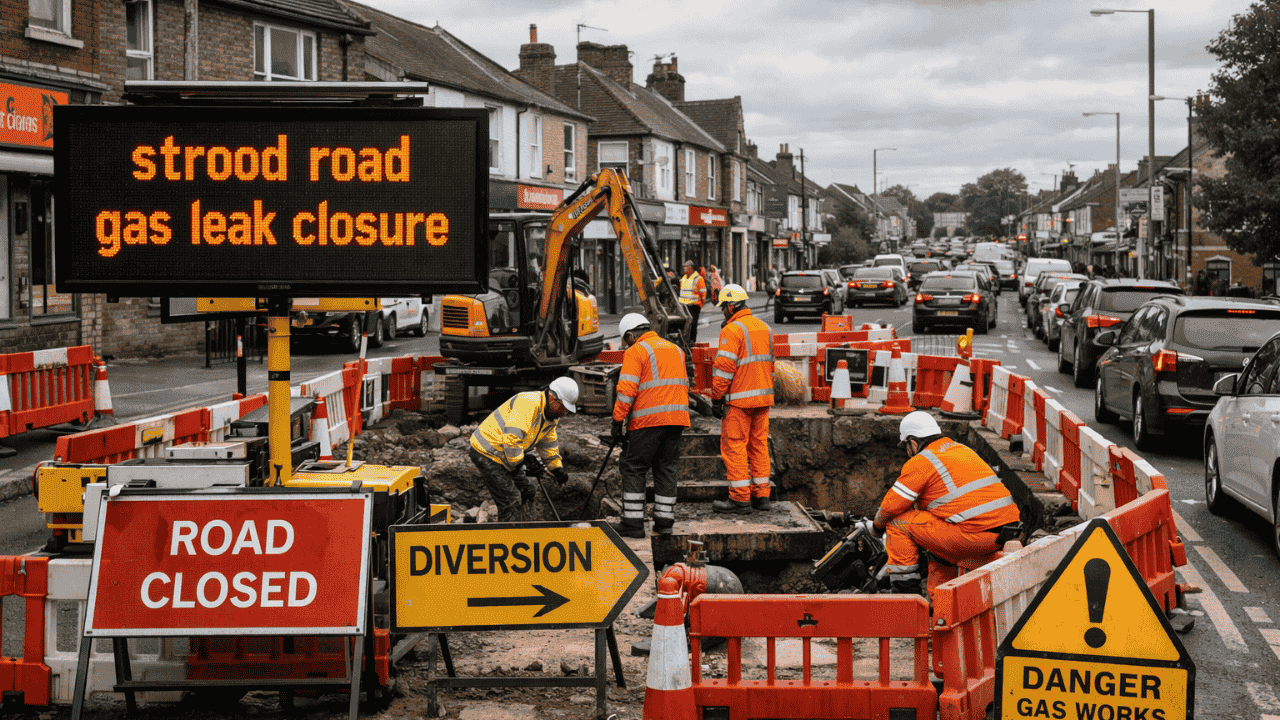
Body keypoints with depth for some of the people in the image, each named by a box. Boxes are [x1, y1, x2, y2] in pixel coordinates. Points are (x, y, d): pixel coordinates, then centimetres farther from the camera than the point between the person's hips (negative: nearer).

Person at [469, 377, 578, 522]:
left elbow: (548, 444, 21)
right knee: (510, 499, -10)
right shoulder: (528, 403, -26)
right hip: (487, 454, -10)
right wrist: (520, 461, -24)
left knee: (528, 492, 12)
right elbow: (511, 436, -34)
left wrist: (557, 469, 13)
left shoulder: (552, 416, 7)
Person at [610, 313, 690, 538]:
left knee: (633, 469, 1)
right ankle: (664, 521, 12)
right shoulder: (675, 349, 20)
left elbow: (626, 391, -12)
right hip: (676, 418, 7)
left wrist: (618, 421, -8)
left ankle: (633, 522, -2)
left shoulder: (635, 352, -4)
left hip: (647, 420, -6)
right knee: (666, 469, 12)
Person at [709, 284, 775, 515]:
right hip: (763, 398, 8)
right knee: (758, 444, 12)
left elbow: (724, 368, -16)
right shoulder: (765, 328, 13)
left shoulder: (732, 330, -13)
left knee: (734, 446, -2)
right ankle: (761, 495, 14)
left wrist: (717, 398, -10)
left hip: (739, 400, -8)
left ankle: (740, 499, -3)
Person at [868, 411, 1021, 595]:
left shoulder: (921, 462, -2)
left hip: (974, 536, -9)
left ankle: (906, 590, 5)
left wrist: (877, 524, 21)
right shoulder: (962, 449, 24)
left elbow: (891, 507, 1)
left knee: (898, 522, 2)